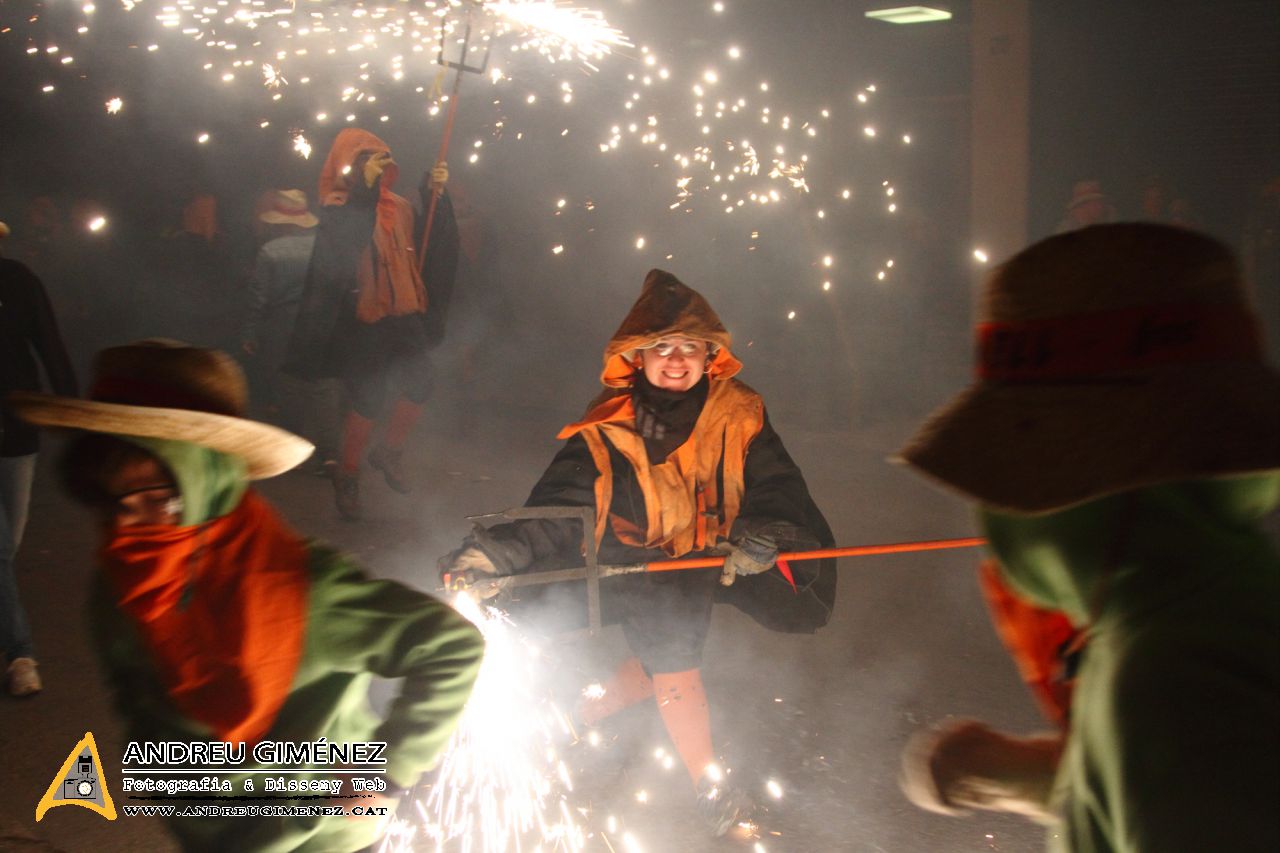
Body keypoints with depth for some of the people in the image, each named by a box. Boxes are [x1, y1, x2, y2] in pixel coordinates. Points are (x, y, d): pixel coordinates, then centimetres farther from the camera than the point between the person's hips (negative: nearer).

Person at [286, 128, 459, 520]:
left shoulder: (398, 207, 9)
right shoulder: (337, 210, -8)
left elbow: (433, 244, 1)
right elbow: (343, 245, -22)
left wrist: (437, 196, -7)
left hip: (402, 314, 5)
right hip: (360, 319, -5)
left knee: (419, 385, -8)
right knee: (368, 399, -5)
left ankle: (388, 452, 20)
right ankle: (346, 477, 17)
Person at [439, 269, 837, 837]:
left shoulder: (738, 416, -11)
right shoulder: (605, 433, -17)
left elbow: (777, 486, -16)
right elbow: (560, 508, -22)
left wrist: (764, 531, -39)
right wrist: (501, 550, -38)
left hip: (708, 556, 3)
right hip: (638, 569, -3)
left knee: (664, 660, 12)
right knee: (675, 668, -10)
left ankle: (589, 716, 40)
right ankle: (710, 787, 10)